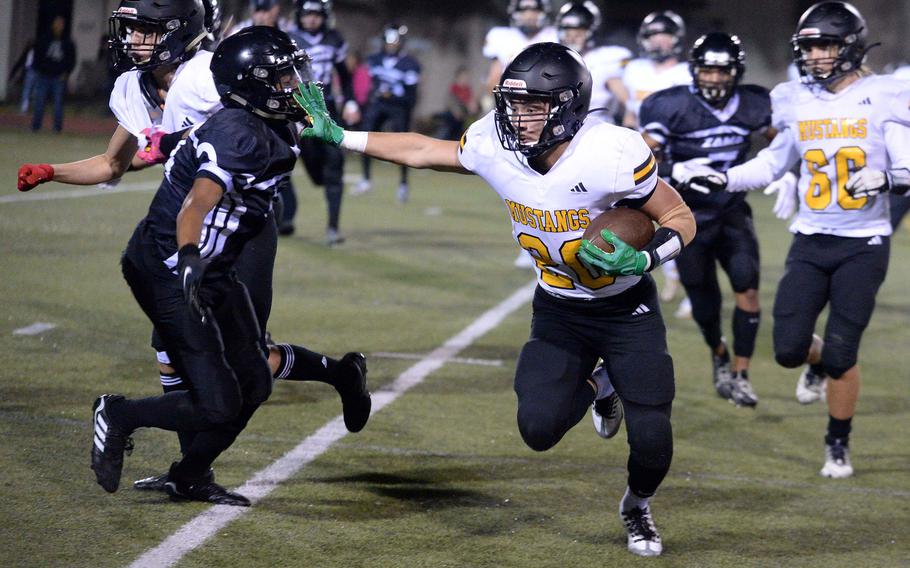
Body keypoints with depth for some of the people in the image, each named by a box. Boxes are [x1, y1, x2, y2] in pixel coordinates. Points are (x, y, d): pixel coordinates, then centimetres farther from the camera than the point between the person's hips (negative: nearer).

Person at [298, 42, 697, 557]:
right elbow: (421, 151, 1)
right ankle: (597, 387, 25)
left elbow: (681, 218, -17)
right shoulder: (495, 146, -17)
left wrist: (643, 259, -35)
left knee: (651, 438, -10)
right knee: (539, 428, -12)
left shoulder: (613, 155, -30)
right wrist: (340, 137, 2)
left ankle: (638, 506, 28)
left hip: (626, 310, -3)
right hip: (558, 309, 4)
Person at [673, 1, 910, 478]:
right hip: (810, 241, 4)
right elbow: (773, 164, 17)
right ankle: (818, 363, 34)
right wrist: (723, 179, 7)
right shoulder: (798, 103, 5)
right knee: (788, 348, -4)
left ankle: (838, 445, 18)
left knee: (841, 355, -4)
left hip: (863, 245, -4)